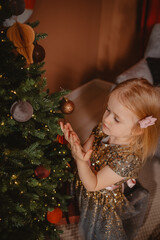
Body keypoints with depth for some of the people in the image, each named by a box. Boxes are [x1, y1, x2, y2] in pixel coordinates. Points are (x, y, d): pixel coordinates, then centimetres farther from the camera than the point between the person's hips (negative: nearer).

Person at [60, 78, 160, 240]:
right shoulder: (103, 129, -19)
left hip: (103, 204, -5)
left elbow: (93, 185, -29)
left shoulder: (130, 158, -36)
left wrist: (81, 160, -46)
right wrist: (74, 142, -32)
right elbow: (85, 153, -12)